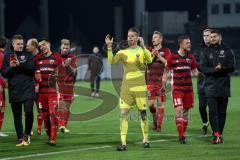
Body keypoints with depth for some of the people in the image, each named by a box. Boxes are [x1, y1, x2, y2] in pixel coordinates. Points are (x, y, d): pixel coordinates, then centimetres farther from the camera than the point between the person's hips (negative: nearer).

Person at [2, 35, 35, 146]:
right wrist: (11, 67, -13)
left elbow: (32, 69, -6)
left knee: (29, 112, -13)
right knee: (17, 116, 5)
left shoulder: (28, 55, 7)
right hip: (14, 90, 2)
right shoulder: (7, 56, 10)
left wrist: (19, 64, -16)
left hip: (28, 89, -2)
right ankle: (20, 138, 11)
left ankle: (27, 135, 5)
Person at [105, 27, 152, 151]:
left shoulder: (142, 50, 2)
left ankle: (146, 139, 21)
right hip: (126, 88, 2)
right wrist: (109, 47, -16)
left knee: (143, 113, 5)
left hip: (139, 87, -2)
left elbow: (149, 59, -19)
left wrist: (143, 46, -27)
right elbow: (111, 61, -6)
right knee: (123, 114, -7)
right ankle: (123, 143, -8)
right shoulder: (123, 52, 8)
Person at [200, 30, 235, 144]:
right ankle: (216, 134, -13)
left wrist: (221, 68, -17)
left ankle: (220, 134, 14)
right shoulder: (206, 52, 8)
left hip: (224, 86, 1)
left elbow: (232, 67, 0)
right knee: (212, 111, -10)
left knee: (222, 112, 5)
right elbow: (202, 67, -2)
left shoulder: (227, 51, 7)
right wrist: (214, 69, -18)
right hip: (210, 86, -1)